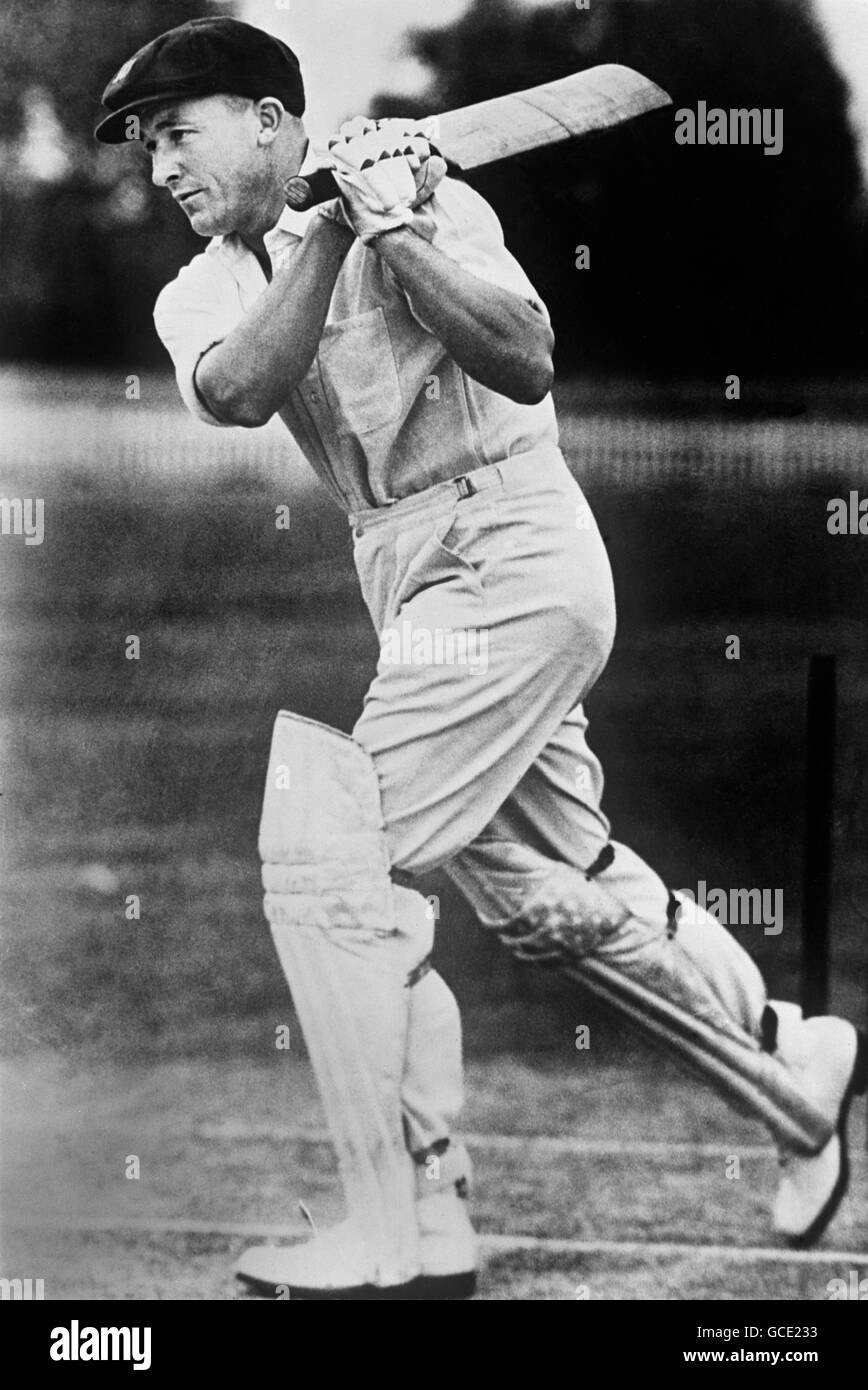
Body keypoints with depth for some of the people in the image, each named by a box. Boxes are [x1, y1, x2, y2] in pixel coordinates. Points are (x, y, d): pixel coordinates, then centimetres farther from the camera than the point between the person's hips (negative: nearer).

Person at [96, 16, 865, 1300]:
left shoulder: (426, 198, -7)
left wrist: (397, 231, -26)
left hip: (511, 555, -8)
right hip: (413, 590, 8)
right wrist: (331, 233, -16)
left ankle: (407, 1232, -9)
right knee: (549, 893, 16)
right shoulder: (201, 295, 9)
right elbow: (235, 394, -14)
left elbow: (526, 364, -22)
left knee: (325, 857, -15)